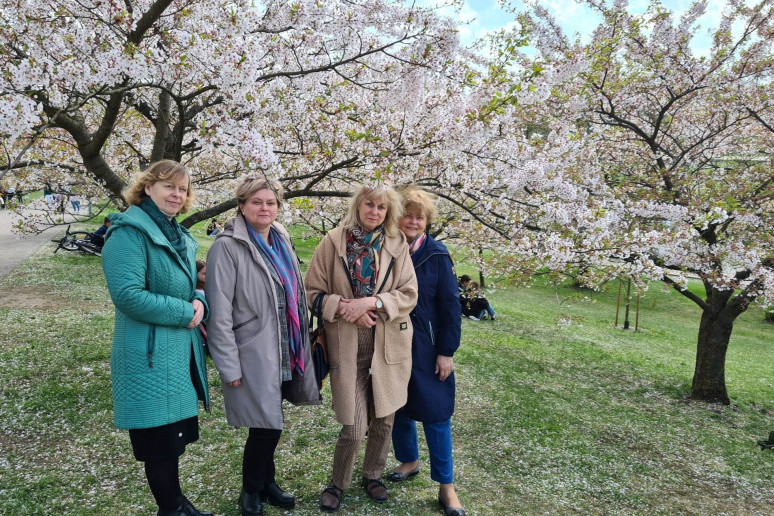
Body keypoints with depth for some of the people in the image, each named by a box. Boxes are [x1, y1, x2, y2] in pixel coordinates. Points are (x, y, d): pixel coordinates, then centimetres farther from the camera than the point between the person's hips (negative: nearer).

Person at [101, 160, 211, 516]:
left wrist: (199, 304, -4)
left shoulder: (180, 236, 13)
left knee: (175, 435, 19)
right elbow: (128, 295, -24)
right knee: (160, 440, 5)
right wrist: (184, 313, -17)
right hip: (150, 356, -8)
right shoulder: (128, 232, -15)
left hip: (181, 351, 8)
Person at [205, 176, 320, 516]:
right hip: (254, 355, -6)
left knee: (270, 425, 16)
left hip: (283, 353, 6)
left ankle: (266, 483, 37)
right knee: (267, 427, 0)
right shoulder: (228, 247, -12)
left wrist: (301, 350, 13)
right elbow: (219, 313, -15)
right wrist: (229, 366, -16)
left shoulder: (282, 243, 9)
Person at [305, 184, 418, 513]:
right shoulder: (333, 242, -3)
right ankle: (337, 484, 27)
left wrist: (370, 302, -17)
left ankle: (373, 475, 40)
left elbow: (409, 295, -3)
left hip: (388, 345, 2)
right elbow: (314, 291, -1)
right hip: (348, 346, -2)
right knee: (353, 428, -1)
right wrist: (345, 306, -16)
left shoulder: (397, 245, 1)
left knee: (383, 421, 14)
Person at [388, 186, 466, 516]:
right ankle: (409, 461, 39)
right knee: (397, 408, 16)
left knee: (435, 413, 2)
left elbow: (450, 306, -8)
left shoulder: (437, 255, -9)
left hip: (426, 346, -3)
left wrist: (447, 351, -10)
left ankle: (446, 486, 16)